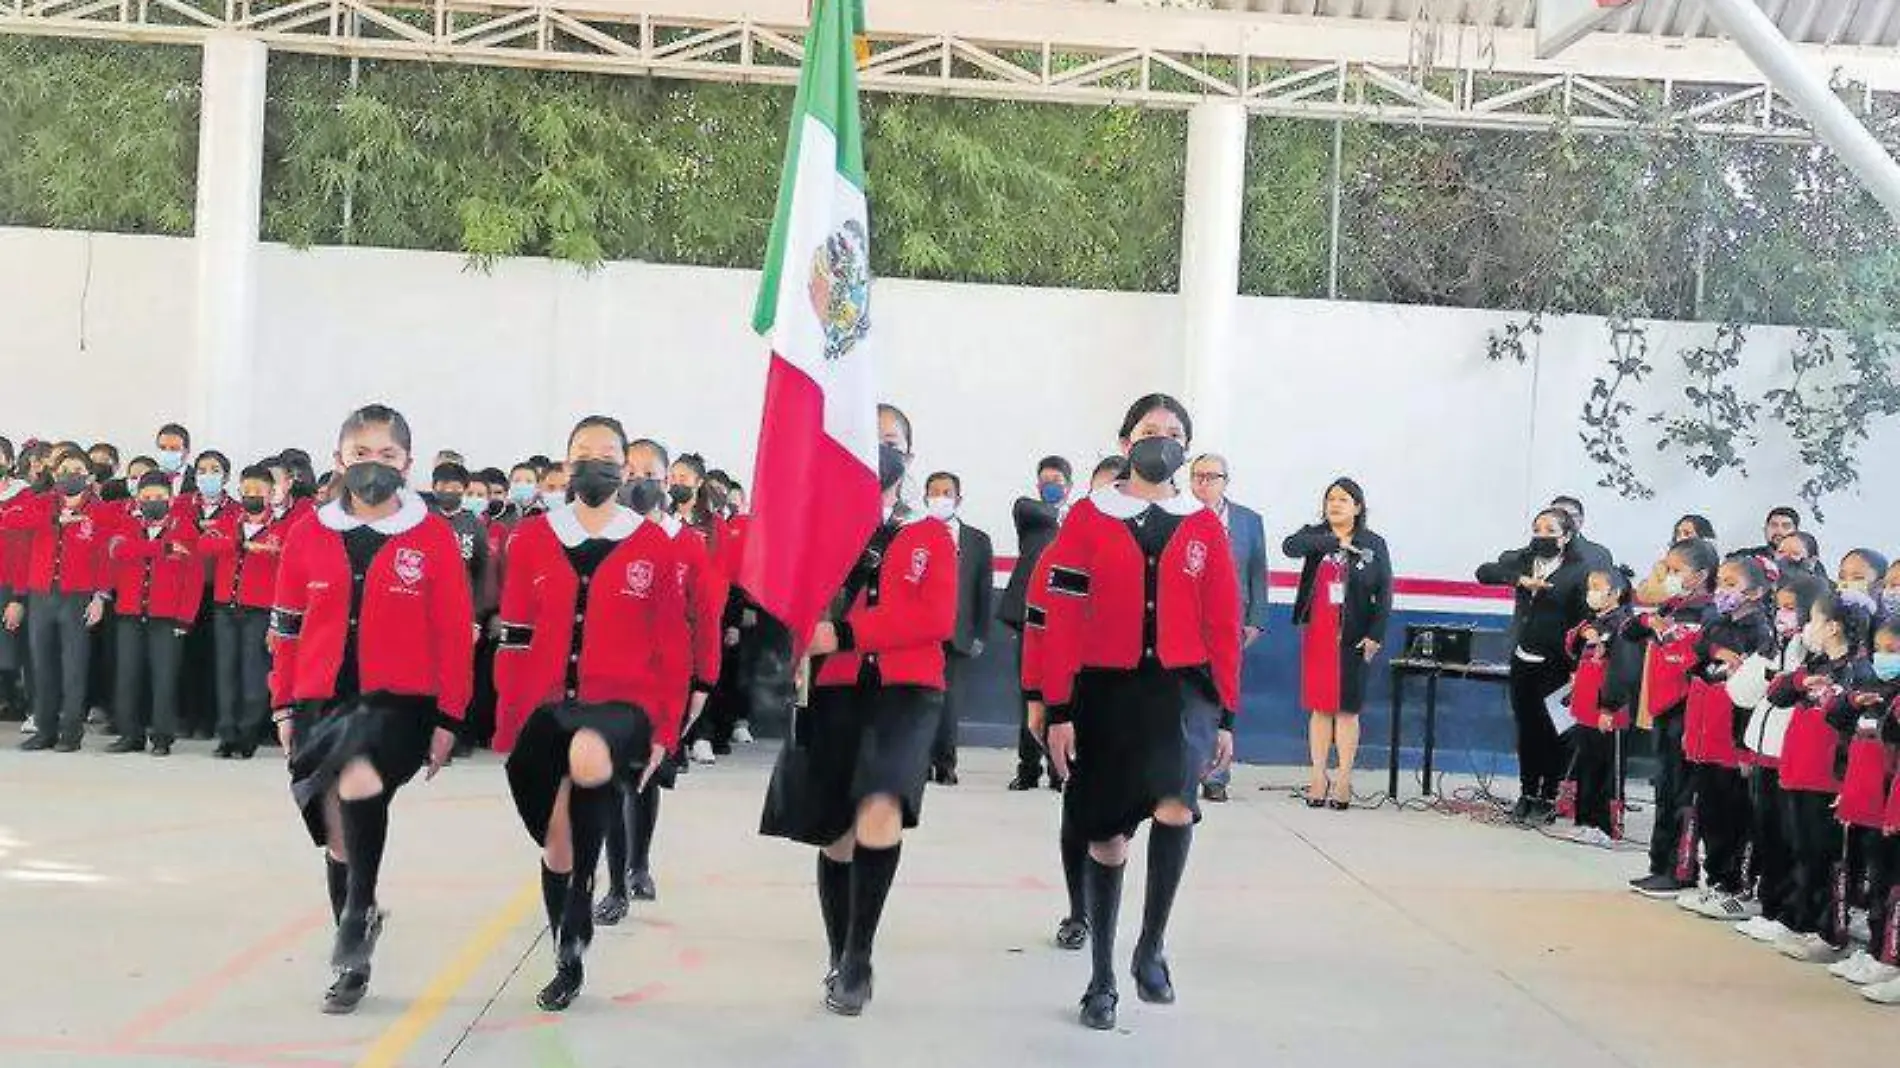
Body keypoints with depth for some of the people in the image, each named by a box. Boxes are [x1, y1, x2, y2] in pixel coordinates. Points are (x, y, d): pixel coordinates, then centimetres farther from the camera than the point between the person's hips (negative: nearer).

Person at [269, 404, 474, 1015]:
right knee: (337, 827, 11)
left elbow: (454, 633, -2)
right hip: (323, 703, 4)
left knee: (359, 784, -32)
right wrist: (285, 706, 10)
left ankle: (360, 913, -8)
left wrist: (448, 718, -3)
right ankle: (352, 963, 29)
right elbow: (288, 627, 12)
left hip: (400, 701, -4)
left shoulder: (432, 537, -3)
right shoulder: (309, 536, 6)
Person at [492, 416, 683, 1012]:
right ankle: (568, 962, 28)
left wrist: (664, 732, -1)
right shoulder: (532, 540, 6)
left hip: (621, 703, -3)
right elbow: (514, 640, 7)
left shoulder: (653, 545, 1)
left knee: (589, 758, -35)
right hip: (547, 708, 3)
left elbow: (671, 647, 3)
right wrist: (508, 726, 4)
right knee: (559, 840, 8)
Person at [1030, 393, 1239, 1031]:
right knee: (1106, 837, 7)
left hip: (1180, 685, 0)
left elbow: (1223, 625, 7)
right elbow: (1061, 619, -3)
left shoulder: (1205, 528, 5)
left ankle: (1152, 947, -2)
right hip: (1105, 690, 0)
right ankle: (1101, 980, 23)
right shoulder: (1088, 518, 0)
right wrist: (1058, 710, -7)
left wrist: (1225, 716, 4)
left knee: (1175, 807, -24)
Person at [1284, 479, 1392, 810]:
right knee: (1319, 707, 5)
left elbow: (1384, 593, 0)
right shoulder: (1315, 535, 5)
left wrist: (1375, 635, -8)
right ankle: (1318, 777, 11)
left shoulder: (1374, 545, 1)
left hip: (1352, 638, -2)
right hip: (1316, 633, 2)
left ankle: (1343, 781, 8)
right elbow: (1290, 546, -17)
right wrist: (1335, 542, -20)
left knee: (1347, 708, 2)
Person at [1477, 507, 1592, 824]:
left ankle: (1548, 799, 11)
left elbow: (1584, 619, -8)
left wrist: (1577, 663, -15)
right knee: (1525, 729, 11)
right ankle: (1526, 794, 22)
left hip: (1556, 665, -4)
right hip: (1522, 660, 4)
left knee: (1551, 733, 1)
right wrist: (1520, 579, -21)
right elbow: (1485, 572, -5)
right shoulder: (1522, 560, 8)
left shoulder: (1580, 570, -4)